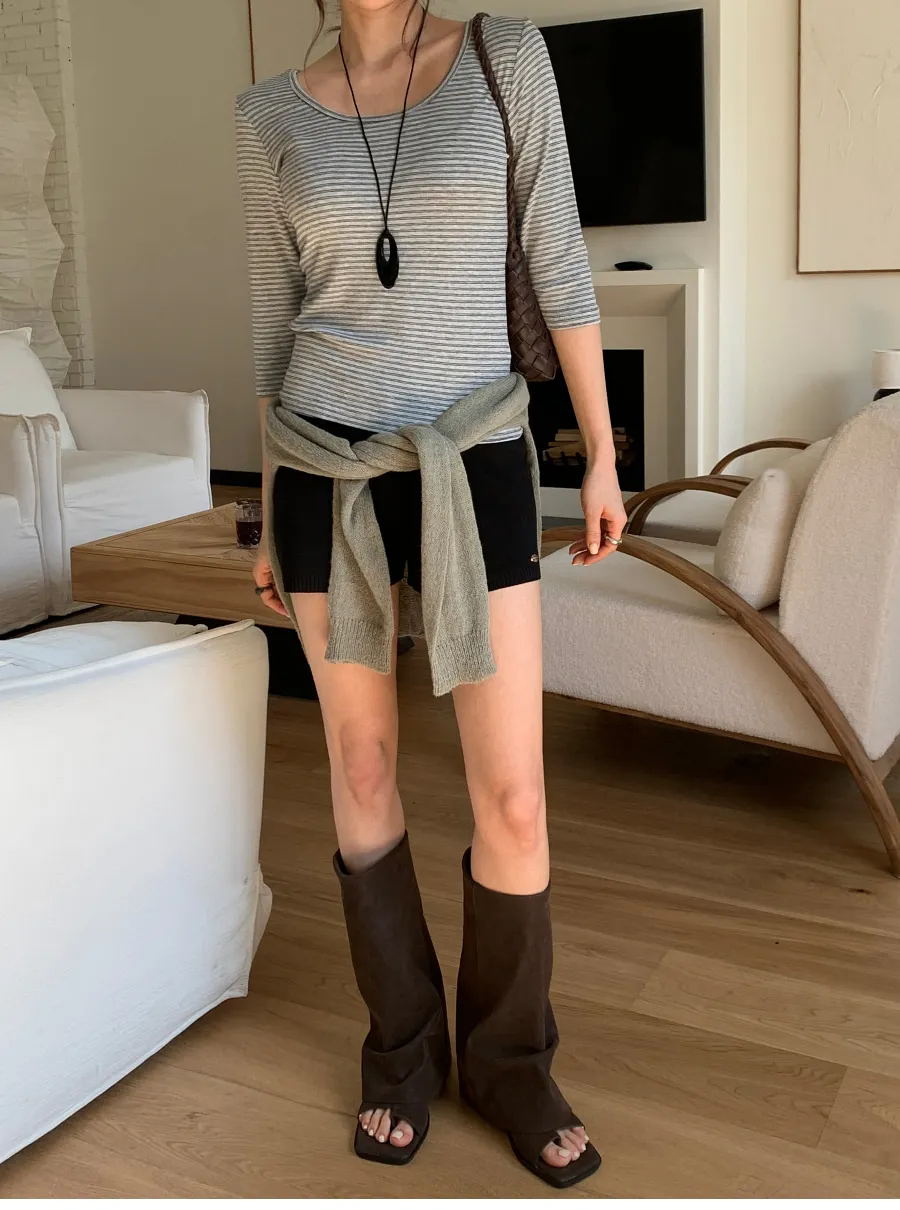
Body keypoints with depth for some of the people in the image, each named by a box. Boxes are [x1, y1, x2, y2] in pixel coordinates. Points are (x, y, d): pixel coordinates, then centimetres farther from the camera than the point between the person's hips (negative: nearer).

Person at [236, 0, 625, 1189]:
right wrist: (268, 518, 11)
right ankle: (404, 1048, 30)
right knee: (364, 773, 9)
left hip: (474, 468, -1)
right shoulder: (271, 117, 5)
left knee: (515, 800, -3)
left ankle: (507, 1060, 23)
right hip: (328, 476, 2)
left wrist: (603, 455, 0)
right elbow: (275, 328, 9)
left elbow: (559, 265, 1)